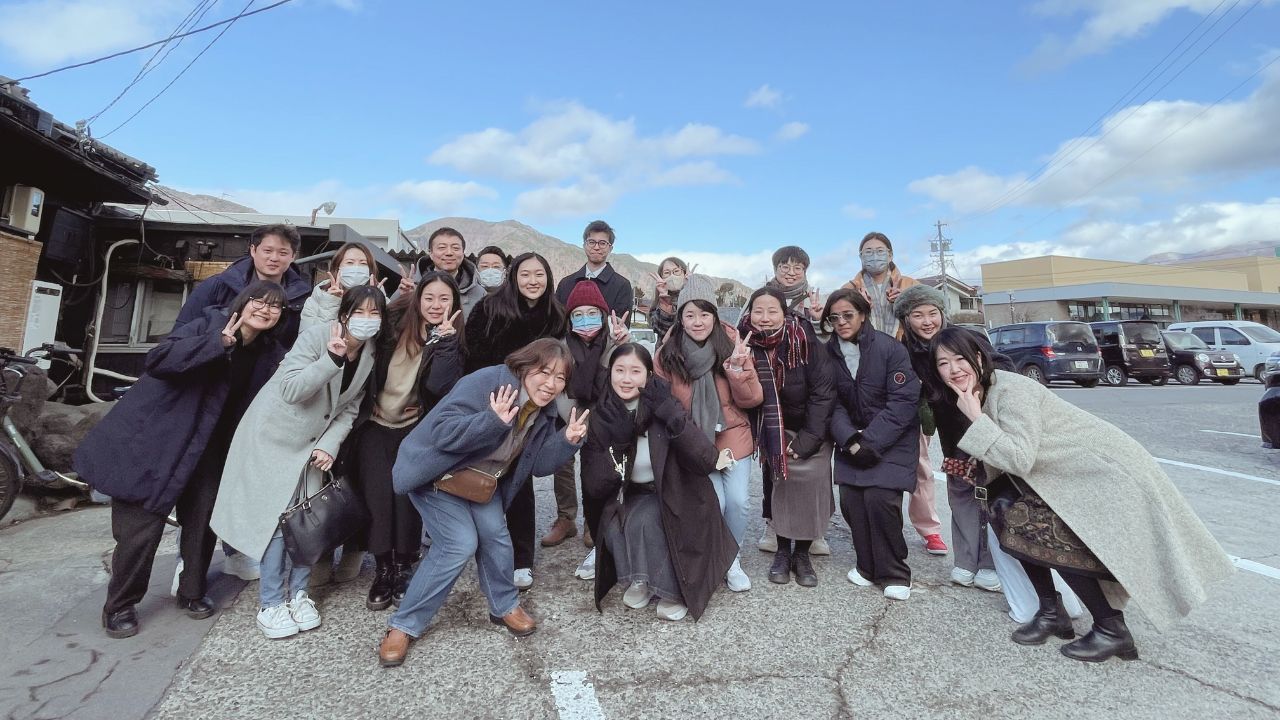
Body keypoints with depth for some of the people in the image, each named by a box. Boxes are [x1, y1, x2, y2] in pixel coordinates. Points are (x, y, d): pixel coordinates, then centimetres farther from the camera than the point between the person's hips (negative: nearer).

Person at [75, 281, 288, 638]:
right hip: (155, 439, -4)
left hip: (208, 448, 5)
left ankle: (192, 592, 27)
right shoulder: (208, 325, -14)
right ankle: (119, 605, 22)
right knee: (141, 526, 0)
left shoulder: (270, 353, 0)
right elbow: (158, 360, -27)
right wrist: (219, 342, -35)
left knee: (203, 521, 7)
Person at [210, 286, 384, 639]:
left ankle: (298, 593, 23)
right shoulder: (316, 336, -22)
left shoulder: (371, 353, -4)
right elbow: (290, 389, -29)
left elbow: (349, 408, 2)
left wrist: (330, 444, -9)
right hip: (273, 438, -5)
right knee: (277, 519, -3)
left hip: (312, 445, 5)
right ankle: (271, 604, 13)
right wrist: (331, 358, -40)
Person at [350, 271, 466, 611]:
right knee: (378, 493, -10)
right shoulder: (394, 323, -3)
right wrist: (370, 403, -4)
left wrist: (444, 340, -22)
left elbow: (440, 386, -20)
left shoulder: (452, 340, -4)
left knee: (406, 494, -10)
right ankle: (382, 570, 7)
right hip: (375, 425, 1)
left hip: (415, 430, 0)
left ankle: (404, 568, 10)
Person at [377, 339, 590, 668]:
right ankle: (403, 625, 4)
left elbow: (539, 465, -3)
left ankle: (505, 606, 20)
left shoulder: (544, 411, -5)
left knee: (494, 533, -6)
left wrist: (568, 440, -19)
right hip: (436, 473, -6)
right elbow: (442, 433, -34)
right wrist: (493, 420, -46)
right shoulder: (486, 382, -28)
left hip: (481, 480, 6)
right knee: (460, 542, -14)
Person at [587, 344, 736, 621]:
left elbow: (707, 461, -26)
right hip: (631, 498, 3)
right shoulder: (602, 417, -10)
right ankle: (639, 578, 3)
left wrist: (673, 416, -35)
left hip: (675, 497, -2)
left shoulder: (663, 408, -17)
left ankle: (672, 590, -7)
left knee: (643, 521, -29)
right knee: (613, 531, -25)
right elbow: (596, 486, -11)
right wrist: (616, 444, -26)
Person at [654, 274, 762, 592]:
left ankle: (732, 560, 24)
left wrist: (739, 372, -23)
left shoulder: (733, 344, -6)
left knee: (738, 502, -6)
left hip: (732, 435, 1)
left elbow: (752, 400, -6)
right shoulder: (668, 353, -9)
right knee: (714, 502, -11)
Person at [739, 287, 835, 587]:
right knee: (778, 482, -6)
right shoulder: (746, 344, -13)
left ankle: (802, 553, 6)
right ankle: (782, 550, 15)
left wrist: (806, 441, -18)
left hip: (811, 429, -1)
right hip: (772, 431, 1)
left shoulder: (804, 340, -19)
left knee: (810, 479, -13)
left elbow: (823, 391, -17)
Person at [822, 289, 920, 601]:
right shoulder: (829, 353, -2)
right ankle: (868, 565, 17)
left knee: (880, 497, -18)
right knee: (851, 499, -8)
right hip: (852, 437, 4)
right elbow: (834, 404, -2)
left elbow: (904, 400, -16)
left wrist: (870, 442, -19)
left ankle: (894, 574, 5)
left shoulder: (889, 348, -14)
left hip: (893, 438, -4)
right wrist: (850, 442, -16)